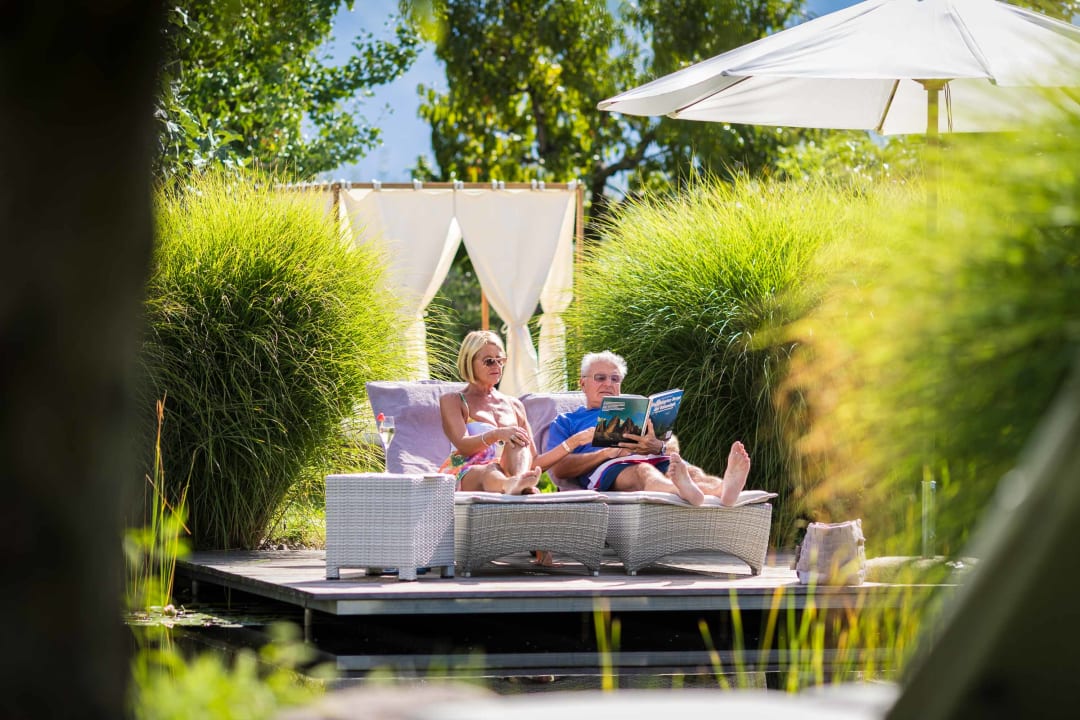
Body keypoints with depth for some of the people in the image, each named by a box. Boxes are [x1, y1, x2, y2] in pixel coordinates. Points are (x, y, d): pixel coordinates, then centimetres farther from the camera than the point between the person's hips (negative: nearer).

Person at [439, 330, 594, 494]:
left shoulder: (514, 405, 28)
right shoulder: (452, 401, 15)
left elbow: (534, 462, 23)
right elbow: (463, 446, -6)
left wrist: (574, 441, 13)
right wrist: (497, 434, -25)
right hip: (465, 474, -3)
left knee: (517, 440, -32)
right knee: (490, 475, -41)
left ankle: (517, 484, -67)